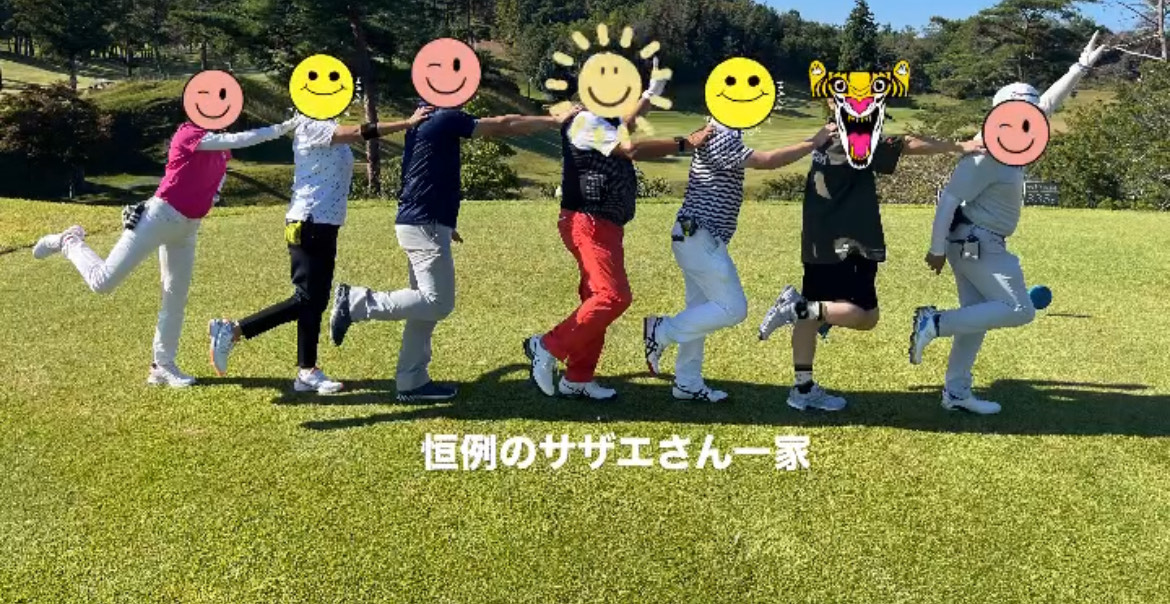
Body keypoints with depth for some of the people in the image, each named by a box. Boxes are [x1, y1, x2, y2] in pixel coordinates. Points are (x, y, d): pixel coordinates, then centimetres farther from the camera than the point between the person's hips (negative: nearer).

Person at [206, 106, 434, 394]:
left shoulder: (328, 126, 18)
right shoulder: (311, 125, -13)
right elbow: (360, 133, -24)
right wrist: (408, 123, -25)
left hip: (324, 225, 10)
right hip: (310, 225, -10)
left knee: (316, 302, 9)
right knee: (306, 300, -10)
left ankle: (307, 372, 14)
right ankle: (232, 330, -2)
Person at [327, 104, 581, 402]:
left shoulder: (422, 120, 16)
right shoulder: (446, 119, -13)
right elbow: (502, 126, -12)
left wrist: (444, 225, 24)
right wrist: (555, 120, -6)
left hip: (421, 224, 10)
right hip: (425, 227, -10)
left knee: (427, 303, 12)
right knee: (438, 303, -7)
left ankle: (412, 382, 16)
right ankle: (357, 302, -5)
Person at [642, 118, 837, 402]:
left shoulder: (724, 133, 16)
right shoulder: (721, 135, -16)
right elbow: (766, 161, -20)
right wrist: (814, 142, -13)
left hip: (696, 238, 11)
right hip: (701, 238, -11)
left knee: (701, 309, 14)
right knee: (733, 308, -6)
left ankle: (688, 383, 20)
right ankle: (661, 331, -1)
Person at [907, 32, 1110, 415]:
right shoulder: (987, 153, -19)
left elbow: (1047, 104, 19)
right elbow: (949, 198, -21)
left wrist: (1082, 66, 17)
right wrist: (937, 249, -21)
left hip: (978, 244, 10)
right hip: (976, 244, -10)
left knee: (977, 318, 12)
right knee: (1020, 310, -7)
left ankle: (956, 393, 18)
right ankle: (934, 323, -11)